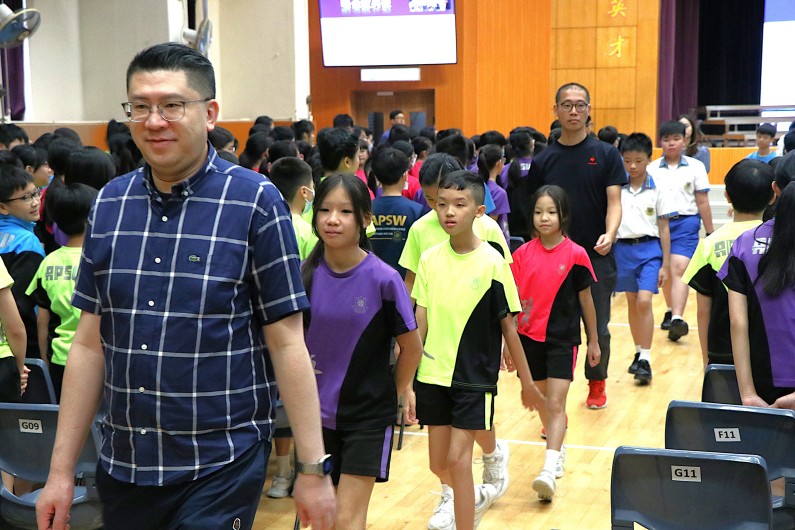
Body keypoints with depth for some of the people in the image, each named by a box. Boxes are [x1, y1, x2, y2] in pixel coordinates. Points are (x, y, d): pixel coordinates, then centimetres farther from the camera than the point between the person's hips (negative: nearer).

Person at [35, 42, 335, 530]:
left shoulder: (255, 202, -9)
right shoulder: (110, 204, 4)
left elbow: (287, 342, -8)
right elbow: (90, 343, 7)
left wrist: (314, 468, -10)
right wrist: (61, 471, 6)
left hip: (220, 468, -4)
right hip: (122, 467, 5)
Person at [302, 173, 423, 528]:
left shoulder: (382, 279, -15)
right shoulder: (306, 275, -5)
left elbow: (412, 348, -6)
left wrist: (390, 395, 3)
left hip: (366, 417, -4)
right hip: (316, 413, 4)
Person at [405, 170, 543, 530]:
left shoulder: (492, 262, -10)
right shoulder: (430, 259, 0)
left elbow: (508, 325, -5)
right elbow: (420, 323, 1)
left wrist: (527, 382, 0)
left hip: (474, 377, -4)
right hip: (433, 375, 4)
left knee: (457, 459, -9)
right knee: (439, 464, 11)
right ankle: (477, 495, 41)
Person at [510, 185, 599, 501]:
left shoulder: (575, 255, -6)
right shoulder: (523, 254, 0)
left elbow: (586, 299, 2)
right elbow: (513, 300, 2)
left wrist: (593, 341, 8)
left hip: (563, 338, -3)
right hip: (530, 337, 3)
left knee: (555, 404, -11)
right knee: (542, 401, 16)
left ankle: (549, 471, -18)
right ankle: (558, 450, 37)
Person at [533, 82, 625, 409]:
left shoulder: (606, 155, 0)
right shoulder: (543, 160, 5)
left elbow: (614, 202, -5)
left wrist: (609, 235, -23)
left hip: (597, 256, -1)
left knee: (598, 328, 9)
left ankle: (596, 383, 32)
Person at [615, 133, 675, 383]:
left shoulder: (658, 190, -2)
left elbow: (664, 229, 0)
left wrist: (665, 264, -2)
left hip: (649, 249, -3)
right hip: (623, 248, 3)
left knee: (644, 301, -14)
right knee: (632, 303, 11)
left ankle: (645, 359, -10)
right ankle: (639, 353, 25)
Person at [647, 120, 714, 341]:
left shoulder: (695, 167, 3)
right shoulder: (652, 168, 6)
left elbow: (702, 203, 5)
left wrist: (710, 233, 6)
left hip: (685, 224, -2)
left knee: (679, 269, -16)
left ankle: (677, 319, -25)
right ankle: (671, 311, 32)